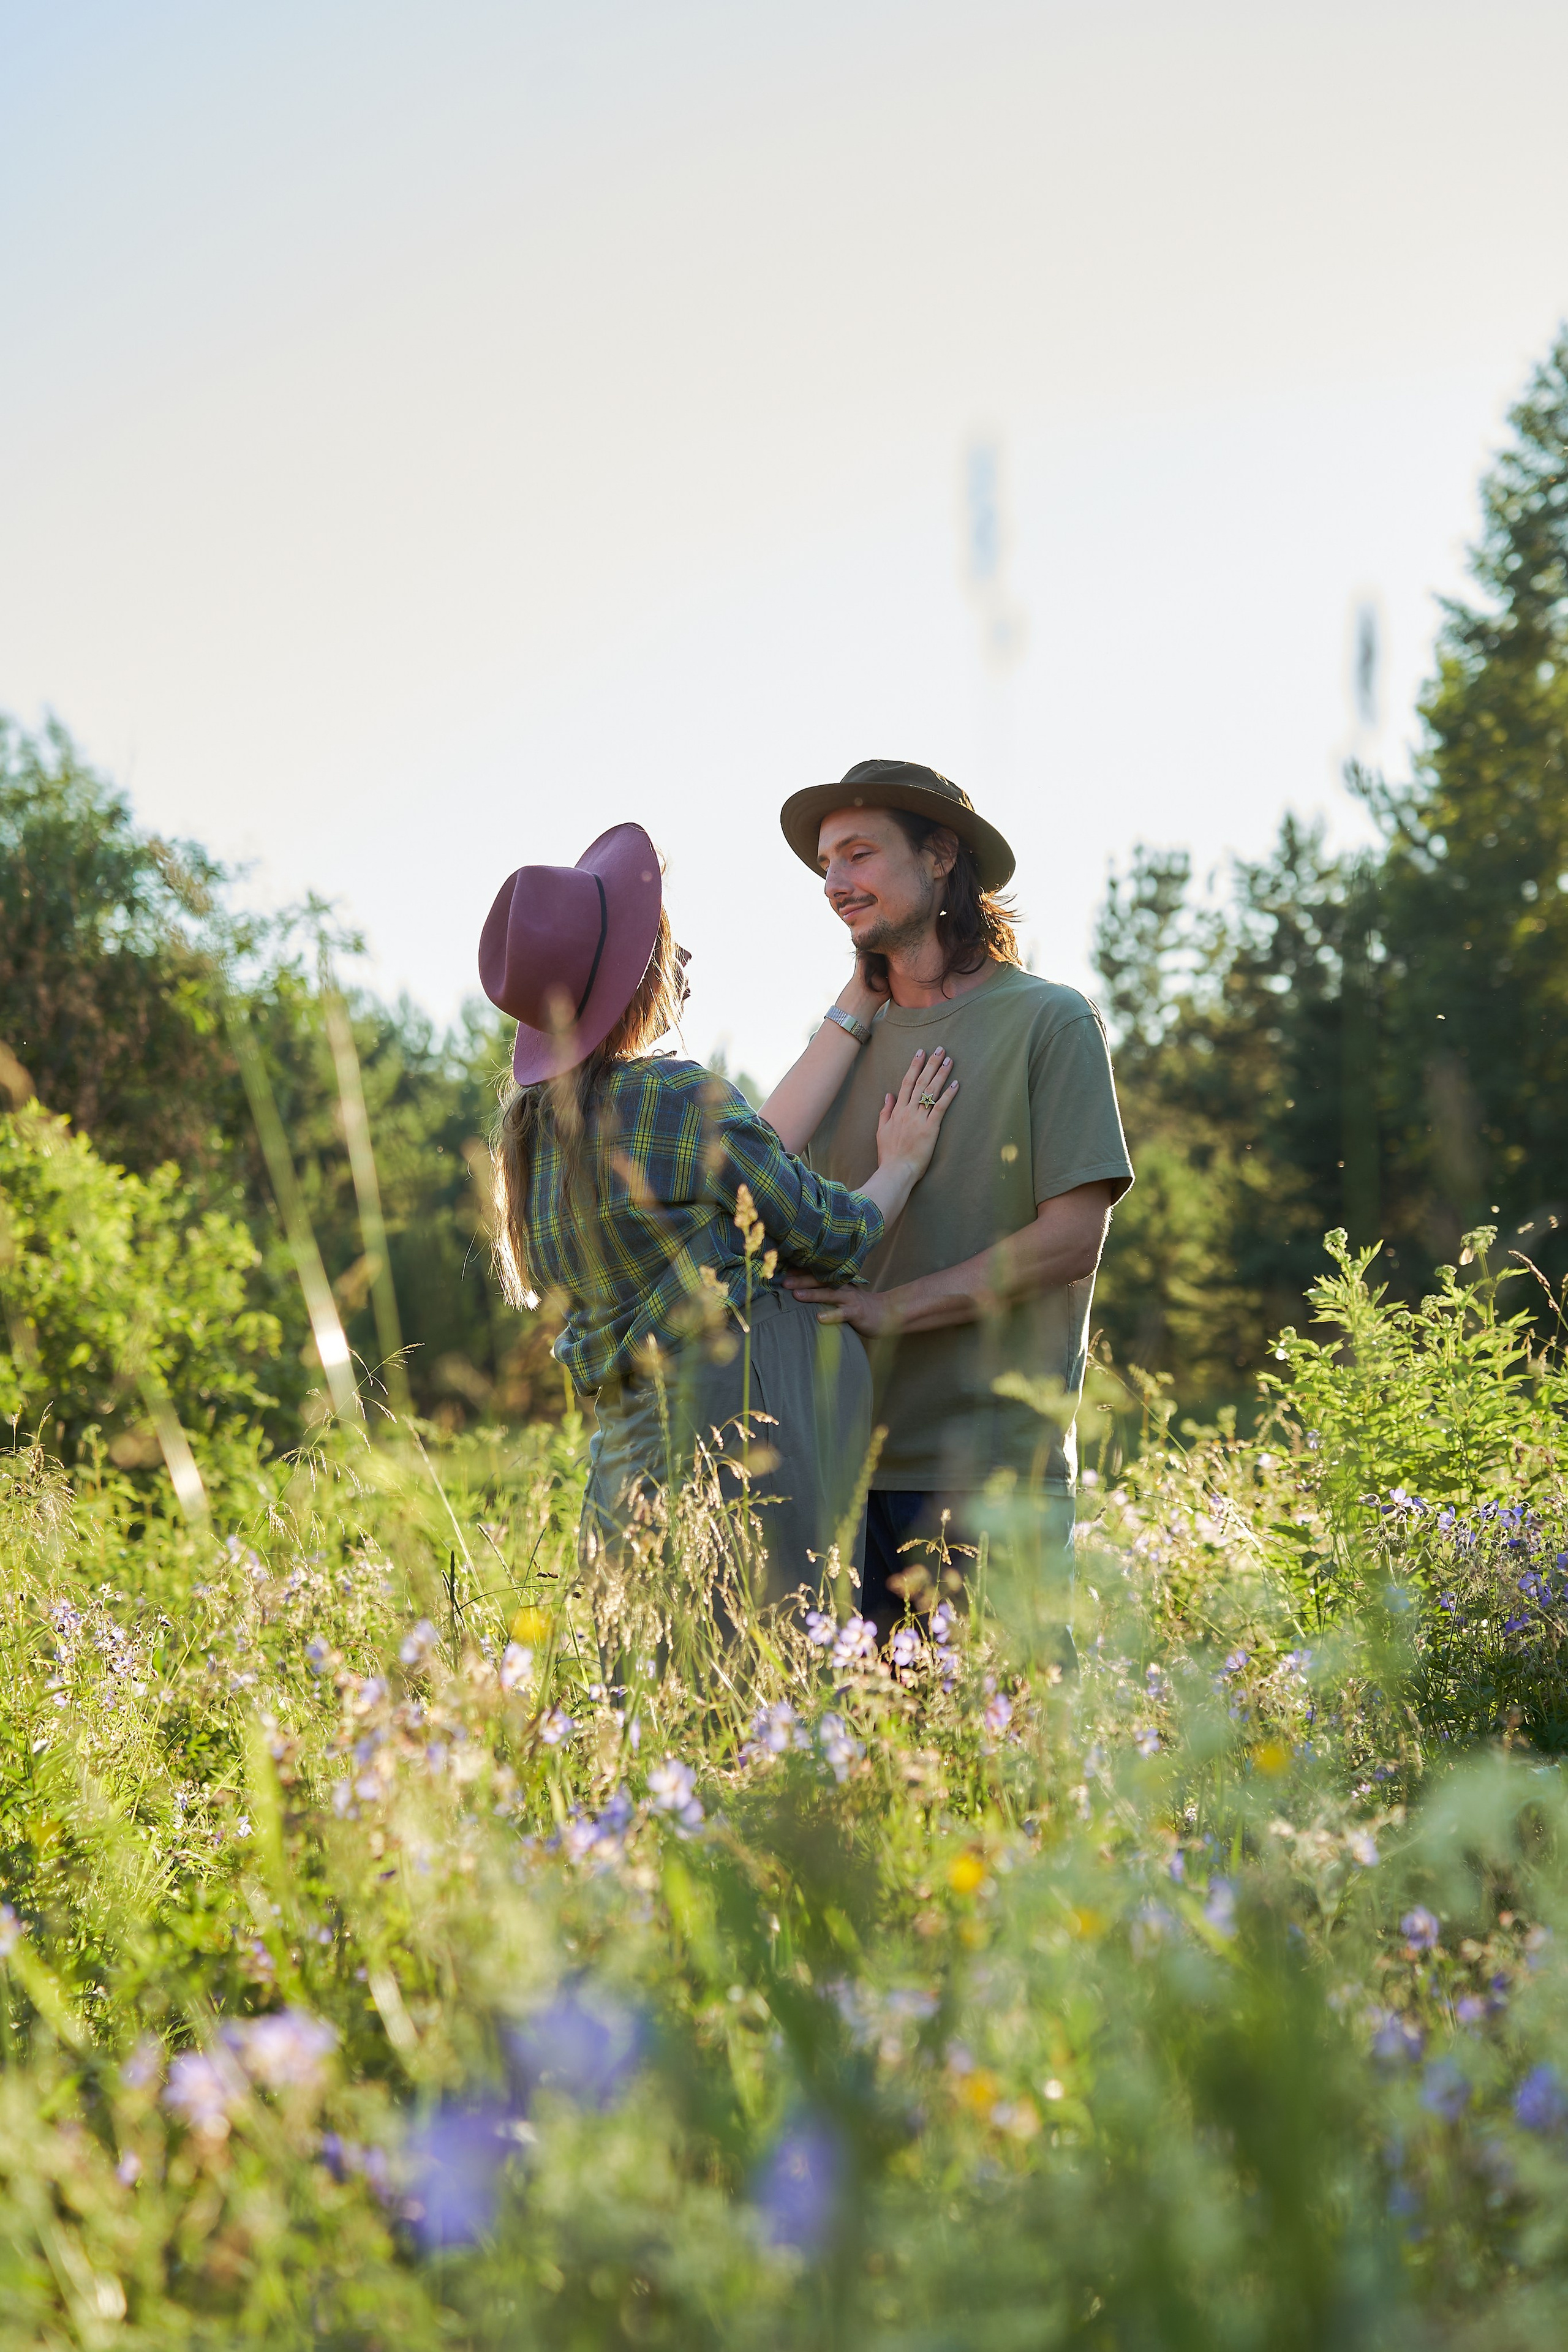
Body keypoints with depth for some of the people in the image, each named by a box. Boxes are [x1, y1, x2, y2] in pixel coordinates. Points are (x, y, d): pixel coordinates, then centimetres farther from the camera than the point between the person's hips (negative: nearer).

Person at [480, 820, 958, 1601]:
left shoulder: (534, 1124, 13)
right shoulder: (678, 1097, -12)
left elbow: (753, 1151, 15)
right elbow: (830, 1236, -3)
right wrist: (901, 1163, 18)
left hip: (627, 1467, 8)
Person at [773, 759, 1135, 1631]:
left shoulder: (1048, 1020, 0)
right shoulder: (856, 1036, 15)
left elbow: (1072, 1239, -9)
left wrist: (887, 1308, -14)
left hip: (991, 1469, -4)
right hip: (850, 1463, 5)